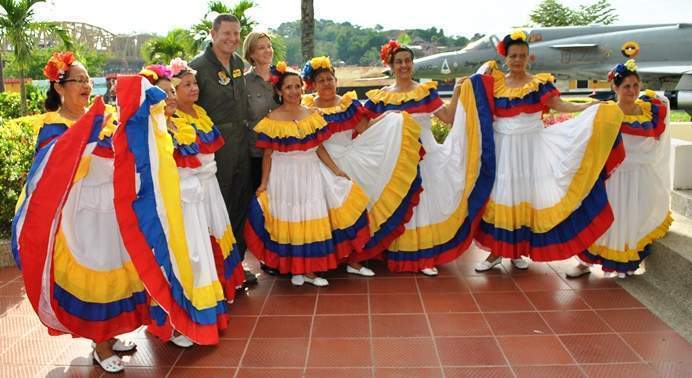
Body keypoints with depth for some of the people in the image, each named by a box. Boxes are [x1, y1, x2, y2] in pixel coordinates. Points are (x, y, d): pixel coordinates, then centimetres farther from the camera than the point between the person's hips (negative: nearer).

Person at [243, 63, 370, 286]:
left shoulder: (312, 116, 3)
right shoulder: (272, 120, -7)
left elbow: (319, 148, 7)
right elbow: (268, 154, -3)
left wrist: (336, 171, 3)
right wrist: (263, 183, -6)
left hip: (310, 173, 3)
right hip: (285, 176, -3)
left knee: (312, 220, 4)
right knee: (290, 221, 4)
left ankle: (310, 270, 14)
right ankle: (295, 270, 19)